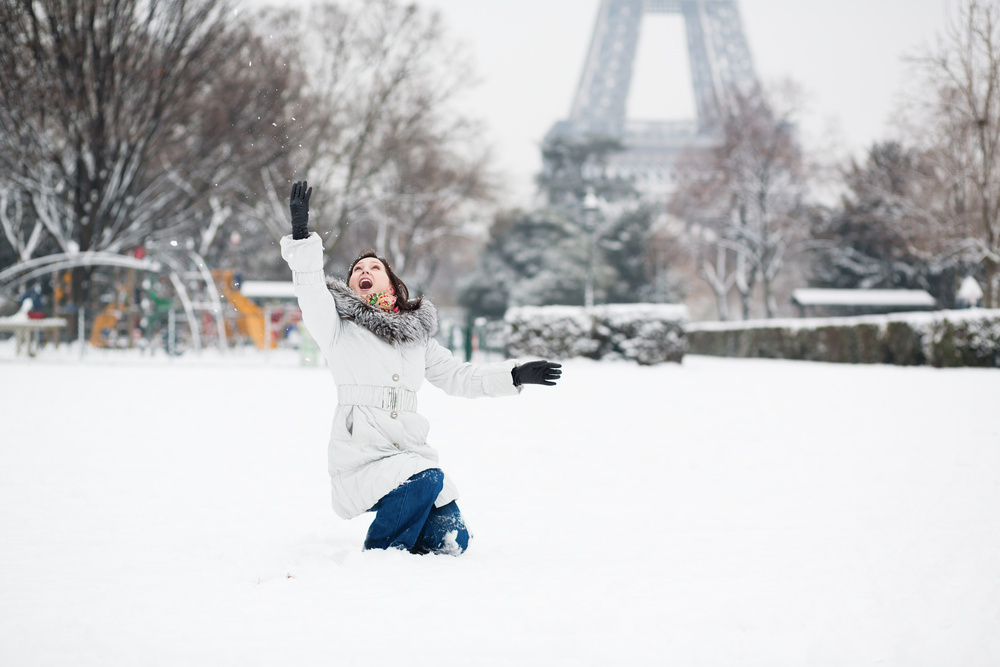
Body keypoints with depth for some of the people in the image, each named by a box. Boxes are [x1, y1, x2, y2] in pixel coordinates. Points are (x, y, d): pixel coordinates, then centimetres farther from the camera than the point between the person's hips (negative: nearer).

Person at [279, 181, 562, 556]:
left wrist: (516, 376, 15)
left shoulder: (417, 336, 16)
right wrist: (301, 234, -25)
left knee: (450, 542, -5)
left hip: (411, 455, 5)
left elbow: (458, 377, 23)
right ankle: (379, 553, -8)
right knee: (425, 481, -30)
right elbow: (311, 291, -13)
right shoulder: (339, 330, 3)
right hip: (361, 463, -5)